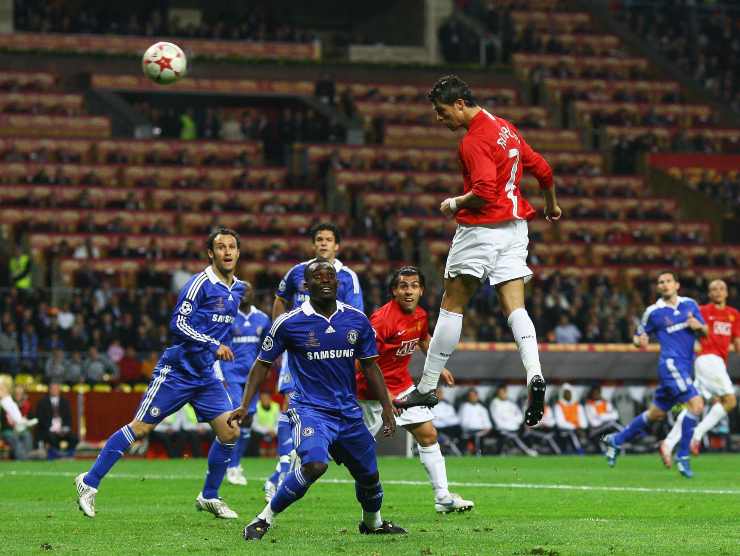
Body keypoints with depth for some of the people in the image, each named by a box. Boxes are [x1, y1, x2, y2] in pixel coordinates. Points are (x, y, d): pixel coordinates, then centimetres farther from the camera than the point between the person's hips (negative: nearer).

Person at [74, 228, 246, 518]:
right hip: (177, 370, -7)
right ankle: (89, 482, 3)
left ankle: (209, 497, 12)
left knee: (230, 432, -3)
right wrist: (213, 345, -25)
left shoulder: (238, 288, 10)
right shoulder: (200, 283, -14)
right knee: (140, 428, -6)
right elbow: (178, 324, -20)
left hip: (206, 374, 7)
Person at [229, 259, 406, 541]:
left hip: (348, 411, 5)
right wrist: (244, 406, -3)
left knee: (369, 475, 13)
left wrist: (387, 407, 8)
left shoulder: (357, 320, 2)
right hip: (309, 409, -5)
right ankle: (265, 518, -15)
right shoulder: (289, 323, -8)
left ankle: (372, 523, 44)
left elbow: (370, 366, 12)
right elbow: (263, 363, 2)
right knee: (314, 464, -30)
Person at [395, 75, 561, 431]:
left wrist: (453, 204, -8)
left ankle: (427, 388, 7)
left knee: (452, 306, 1)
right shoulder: (506, 129, 11)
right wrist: (551, 205, 34)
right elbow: (543, 169, 19)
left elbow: (484, 193, -26)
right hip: (515, 227, 8)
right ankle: (534, 376, -21)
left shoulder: (474, 141, -16)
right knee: (514, 306, 1)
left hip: (482, 229, -8)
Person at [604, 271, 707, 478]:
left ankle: (616, 440, 30)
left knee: (655, 414, 14)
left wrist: (698, 326, -8)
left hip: (686, 366, 6)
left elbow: (704, 331, 15)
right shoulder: (653, 312, 0)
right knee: (696, 404, -21)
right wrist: (640, 341, -15)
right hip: (671, 363, -6)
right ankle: (682, 456, -11)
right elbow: (638, 337, 9)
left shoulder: (690, 304, 10)